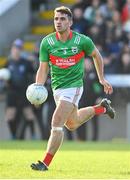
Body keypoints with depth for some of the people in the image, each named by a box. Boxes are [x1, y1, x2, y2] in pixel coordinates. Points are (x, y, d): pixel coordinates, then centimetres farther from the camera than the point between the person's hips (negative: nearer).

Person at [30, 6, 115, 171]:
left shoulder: (82, 41, -13)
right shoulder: (47, 42, -8)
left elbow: (96, 55, 8)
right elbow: (43, 69, -2)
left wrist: (102, 79, 12)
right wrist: (37, 89, -18)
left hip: (74, 86, -5)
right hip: (57, 88, 5)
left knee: (57, 123, -18)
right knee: (72, 124, 23)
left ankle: (46, 163, -13)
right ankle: (101, 108, 47)